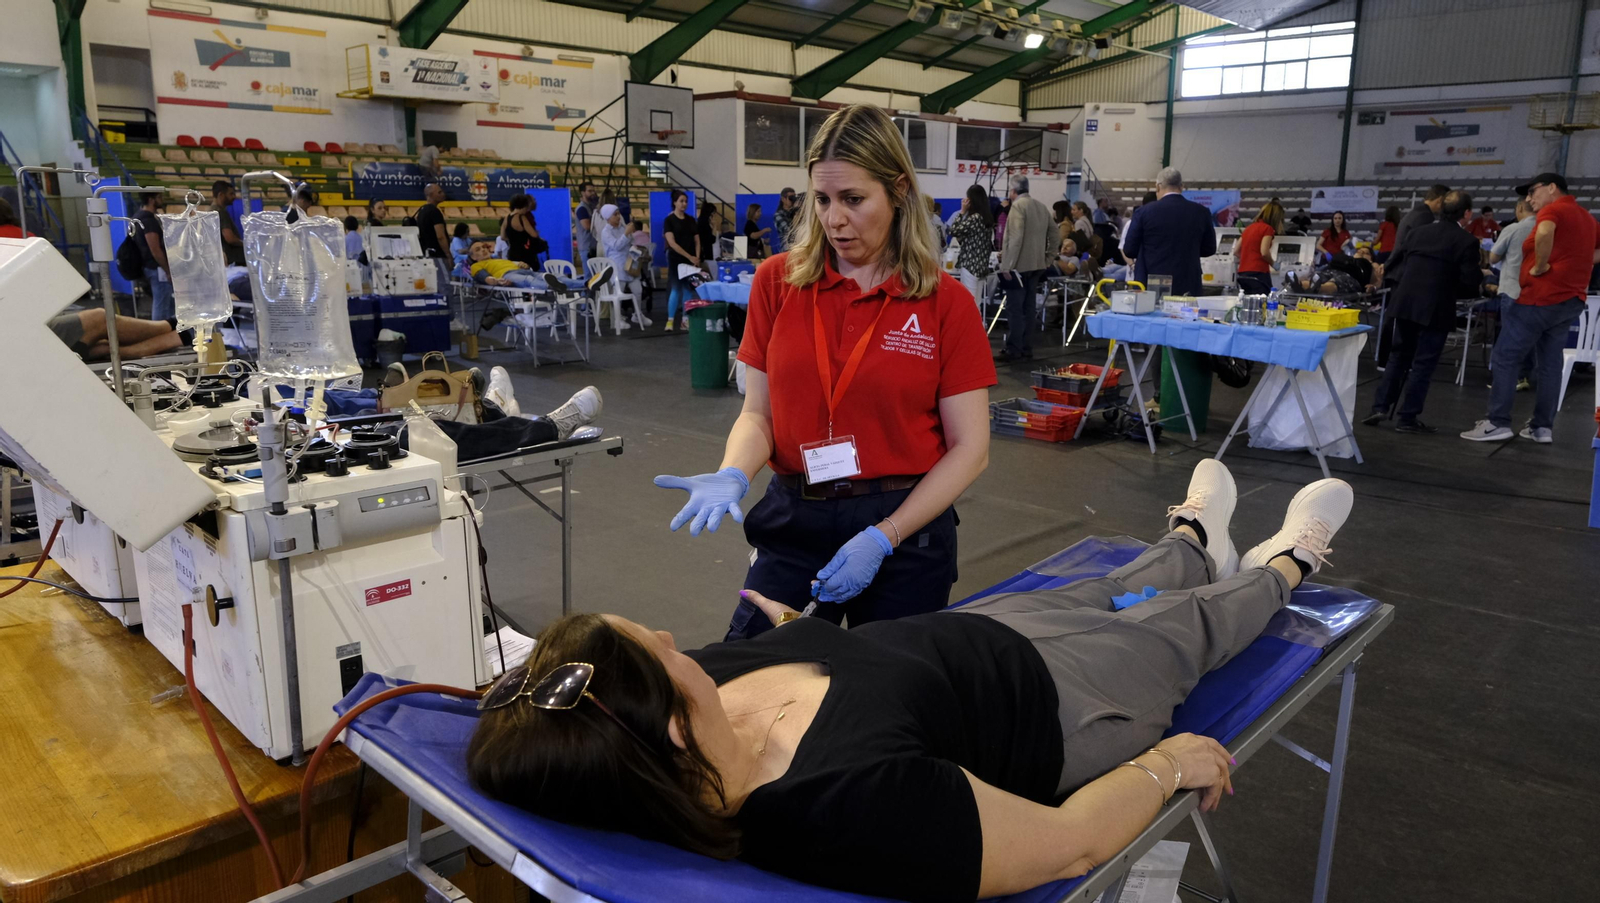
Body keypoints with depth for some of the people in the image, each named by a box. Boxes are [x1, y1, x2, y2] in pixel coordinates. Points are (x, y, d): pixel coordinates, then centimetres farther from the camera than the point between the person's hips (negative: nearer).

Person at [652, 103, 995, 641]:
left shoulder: (946, 302, -6)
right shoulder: (777, 282, 0)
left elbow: (969, 449, -5)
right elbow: (757, 412, 3)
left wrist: (883, 538, -14)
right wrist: (732, 477, -18)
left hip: (906, 524, -1)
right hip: (793, 521, 2)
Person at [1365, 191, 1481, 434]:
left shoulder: (1420, 231, 10)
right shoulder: (1467, 240, -6)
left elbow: (1397, 261, 17)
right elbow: (1470, 282, -10)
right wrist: (1480, 278, 11)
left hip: (1405, 302, 5)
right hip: (1435, 308, -5)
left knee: (1399, 356, 17)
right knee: (1423, 364, 2)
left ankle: (1380, 407, 12)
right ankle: (1407, 418, 4)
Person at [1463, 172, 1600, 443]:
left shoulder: (1553, 209, -10)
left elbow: (1545, 232, -33)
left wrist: (1540, 266, -22)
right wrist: (1572, 264, 15)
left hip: (1542, 297, -9)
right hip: (1571, 300, 9)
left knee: (1504, 358, -4)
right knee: (1549, 364, 11)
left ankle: (1498, 423, -6)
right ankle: (1542, 427, 12)